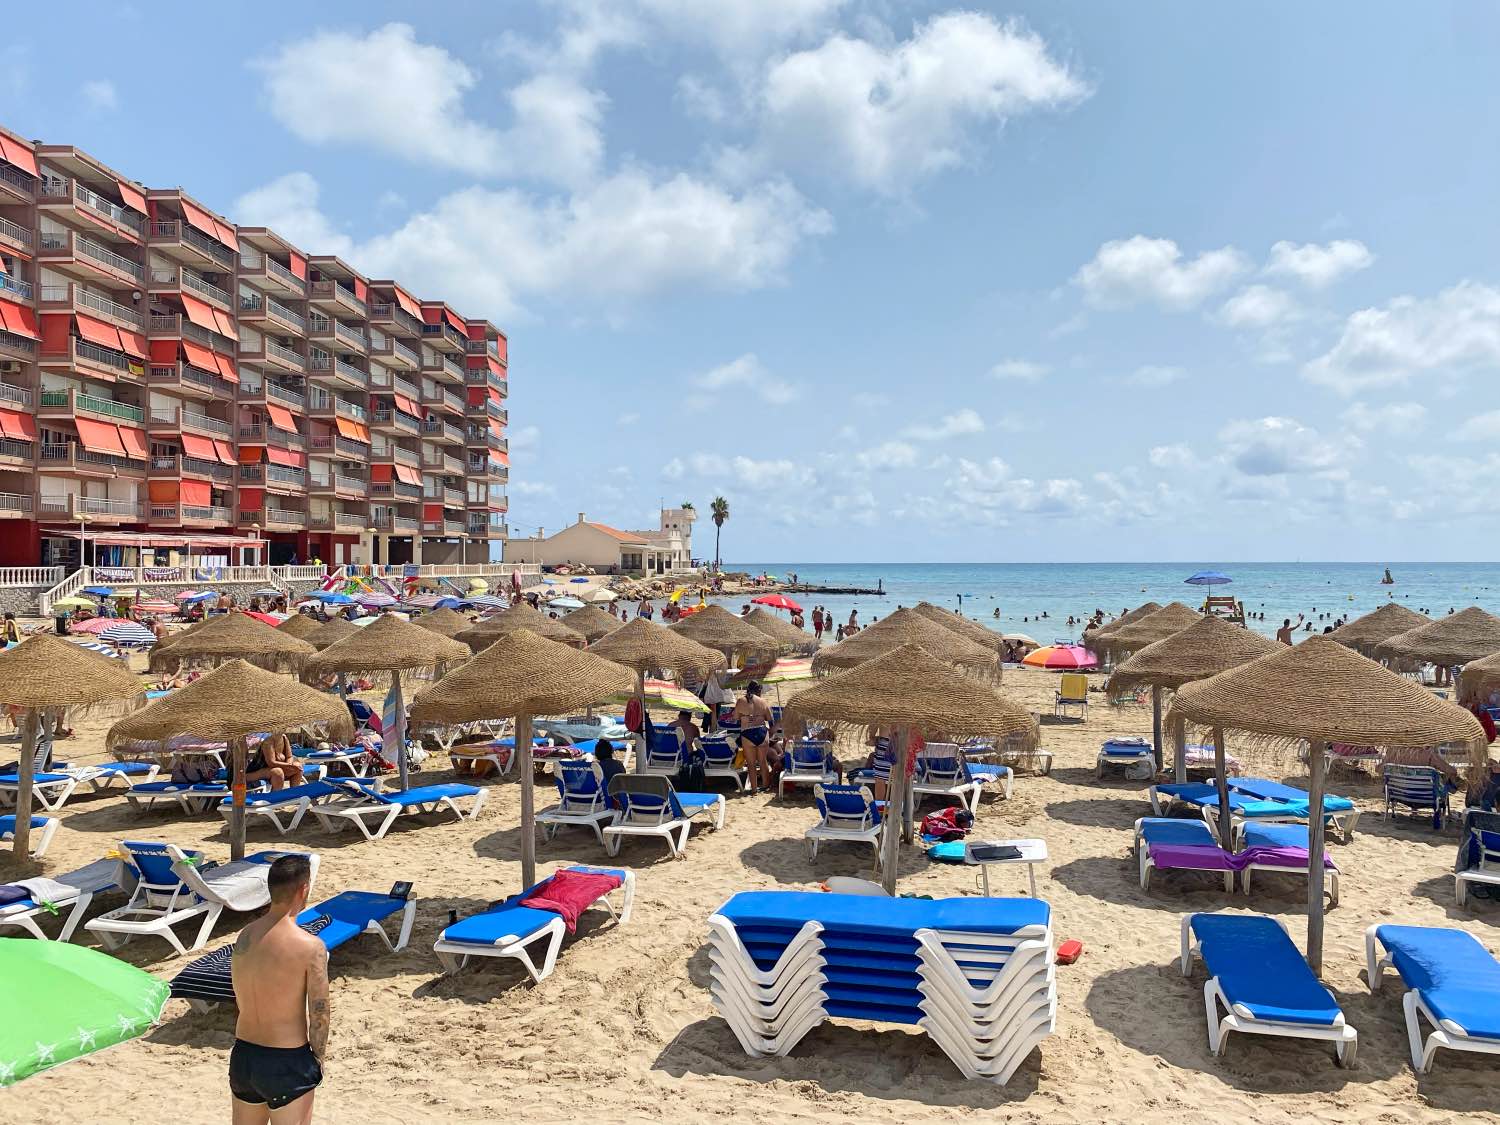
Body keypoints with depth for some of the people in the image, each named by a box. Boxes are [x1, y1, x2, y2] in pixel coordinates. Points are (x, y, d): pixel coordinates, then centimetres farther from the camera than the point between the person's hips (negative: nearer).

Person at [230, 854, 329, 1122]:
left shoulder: (243, 936, -2)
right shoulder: (311, 947, -21)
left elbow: (241, 1002, 9)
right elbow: (319, 1016, -15)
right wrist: (319, 1058, 3)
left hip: (242, 1056, 6)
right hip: (286, 1063, -6)